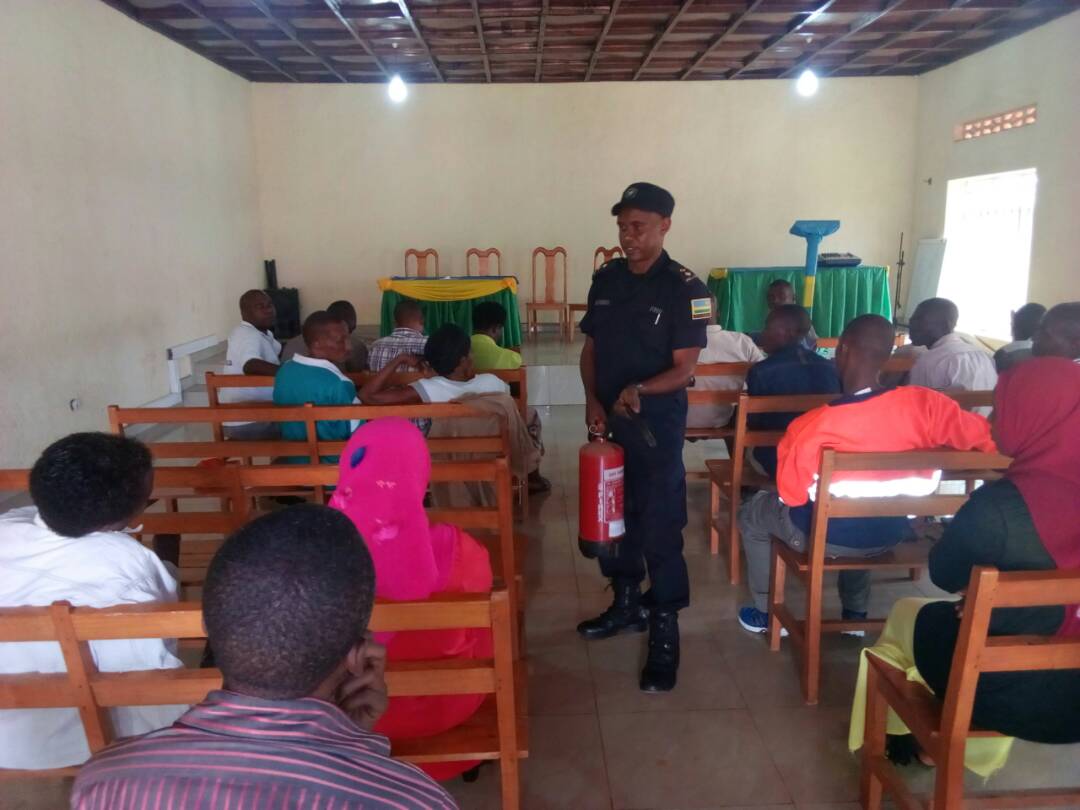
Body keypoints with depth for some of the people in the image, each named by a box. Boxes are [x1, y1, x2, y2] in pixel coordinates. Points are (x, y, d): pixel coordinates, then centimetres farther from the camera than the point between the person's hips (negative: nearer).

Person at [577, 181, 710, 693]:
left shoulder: (684, 288, -11)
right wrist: (592, 401, -6)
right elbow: (590, 348, 10)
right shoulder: (605, 280, 6)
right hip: (606, 421, 6)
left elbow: (684, 368, -13)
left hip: (657, 426, -6)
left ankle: (665, 632, 11)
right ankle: (627, 603, 36)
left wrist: (640, 390, -31)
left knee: (660, 529, -2)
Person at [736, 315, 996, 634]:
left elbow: (790, 495, -15)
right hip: (891, 535, 4)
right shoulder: (922, 404, -20)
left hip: (828, 537, -4)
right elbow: (985, 440, -11)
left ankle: (767, 613, 34)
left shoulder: (810, 426, -28)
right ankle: (856, 613, 45)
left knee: (752, 513, 24)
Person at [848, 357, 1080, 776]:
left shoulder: (1002, 504, -28)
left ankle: (898, 737, 43)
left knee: (906, 614, 22)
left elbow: (944, 573, -11)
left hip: (1005, 693, -5)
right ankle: (977, 748, 48)